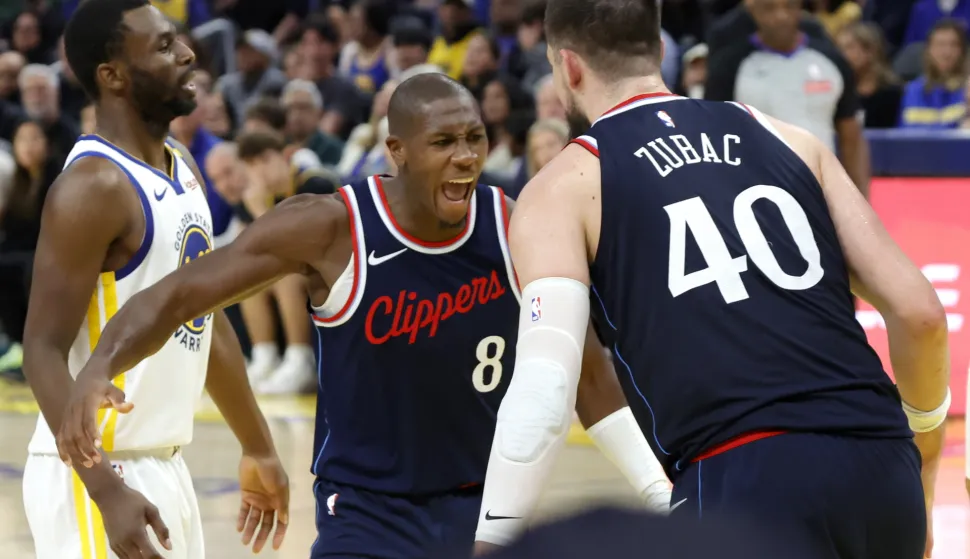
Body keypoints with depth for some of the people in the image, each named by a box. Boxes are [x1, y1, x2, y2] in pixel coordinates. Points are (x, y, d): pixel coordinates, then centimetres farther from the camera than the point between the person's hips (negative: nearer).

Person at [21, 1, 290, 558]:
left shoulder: (182, 166, 10)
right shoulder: (93, 187, -17)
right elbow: (45, 353, -21)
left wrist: (258, 449, 24)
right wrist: (107, 491, -29)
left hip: (166, 468, 9)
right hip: (98, 472, -9)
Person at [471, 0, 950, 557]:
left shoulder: (563, 188, 9)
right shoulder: (788, 138, 21)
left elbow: (544, 384, -6)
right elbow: (920, 312, 14)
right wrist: (923, 449, 29)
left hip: (750, 482, -5)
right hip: (883, 469, 5)